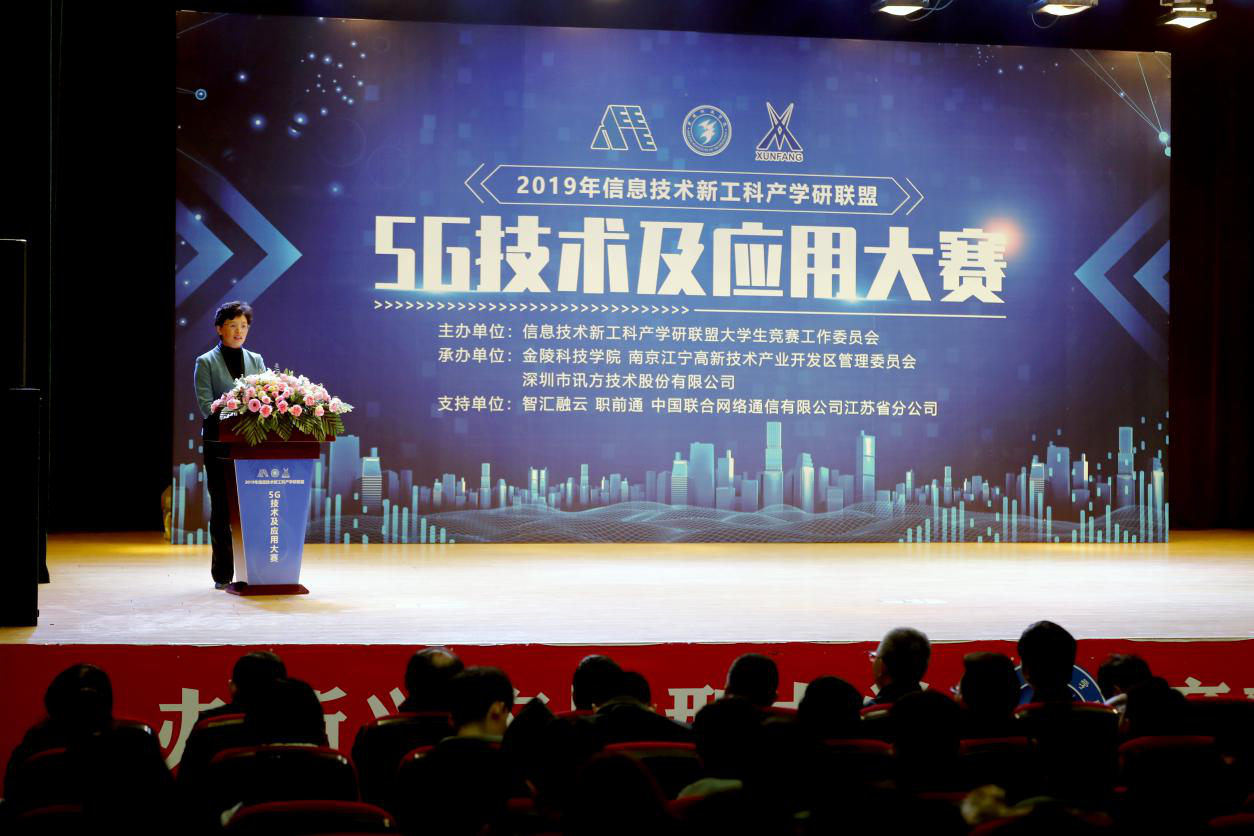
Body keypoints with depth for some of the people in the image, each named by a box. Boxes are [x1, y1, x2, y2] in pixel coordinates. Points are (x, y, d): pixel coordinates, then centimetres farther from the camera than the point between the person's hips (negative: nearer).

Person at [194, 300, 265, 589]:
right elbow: (206, 405, -6)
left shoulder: (256, 360, 13)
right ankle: (223, 574, 5)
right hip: (219, 443, -3)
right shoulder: (206, 362, 3)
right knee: (222, 509, 0)